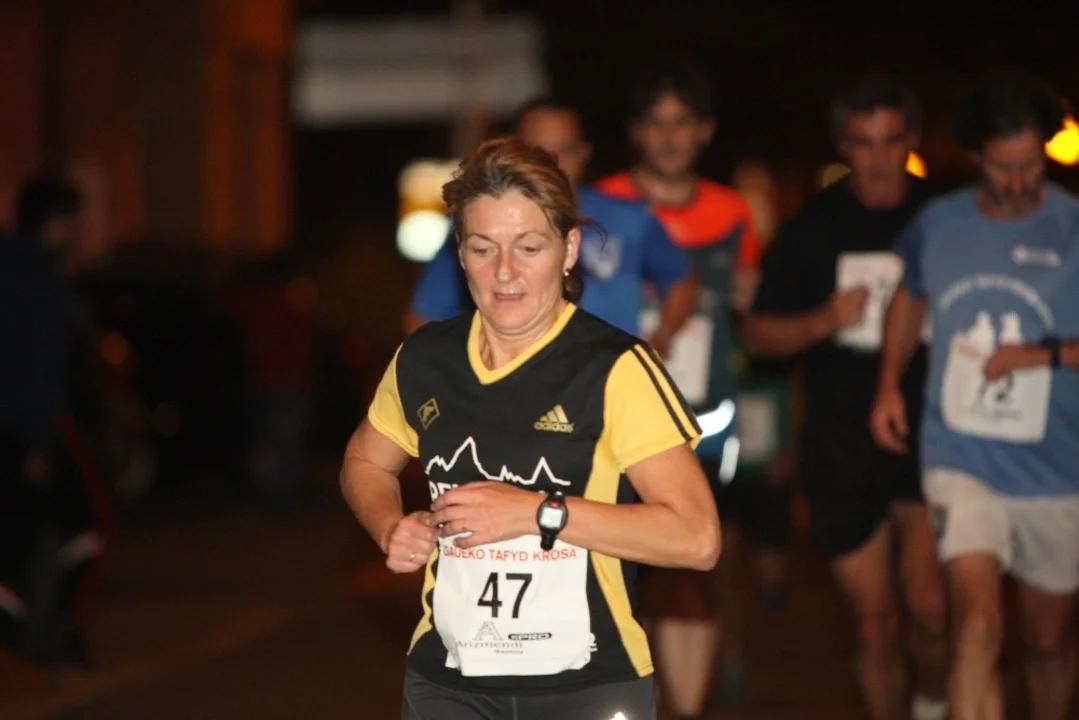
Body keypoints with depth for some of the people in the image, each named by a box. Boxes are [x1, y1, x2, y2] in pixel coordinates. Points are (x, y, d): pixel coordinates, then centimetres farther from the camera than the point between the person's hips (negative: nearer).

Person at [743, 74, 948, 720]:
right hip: (842, 449, 2)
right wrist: (822, 322, -11)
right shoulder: (814, 227, 4)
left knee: (927, 603, -16)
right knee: (875, 623, 5)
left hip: (930, 437, -1)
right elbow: (759, 334, 7)